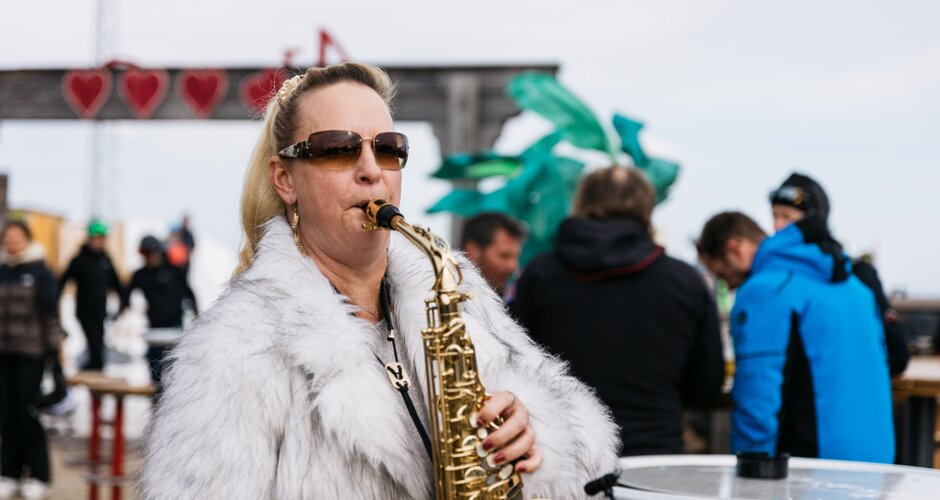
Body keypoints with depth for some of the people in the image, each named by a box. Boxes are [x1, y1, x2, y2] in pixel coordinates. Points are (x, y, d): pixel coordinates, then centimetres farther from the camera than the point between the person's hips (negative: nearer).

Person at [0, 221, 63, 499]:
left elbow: (50, 312, -5)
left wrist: (53, 348, -10)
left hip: (31, 354, -4)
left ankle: (38, 476, 6)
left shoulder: (40, 272, -2)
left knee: (28, 413, -3)